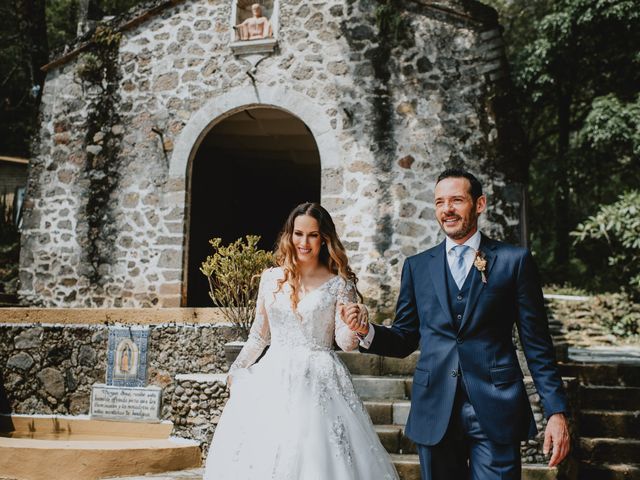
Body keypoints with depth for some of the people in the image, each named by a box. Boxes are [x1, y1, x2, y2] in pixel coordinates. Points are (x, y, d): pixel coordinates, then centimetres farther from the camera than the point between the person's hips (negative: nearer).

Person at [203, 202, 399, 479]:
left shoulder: (339, 284, -1)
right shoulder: (271, 278, 7)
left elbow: (345, 342, -4)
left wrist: (354, 326, -24)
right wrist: (237, 370, 16)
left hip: (318, 383, -3)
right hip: (272, 382, 3)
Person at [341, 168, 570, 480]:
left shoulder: (513, 260, 2)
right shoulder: (417, 266, 10)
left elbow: (537, 345, 2)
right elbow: (405, 339, 12)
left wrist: (556, 411, -4)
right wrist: (367, 331, -8)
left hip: (495, 412, -2)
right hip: (434, 413, 3)